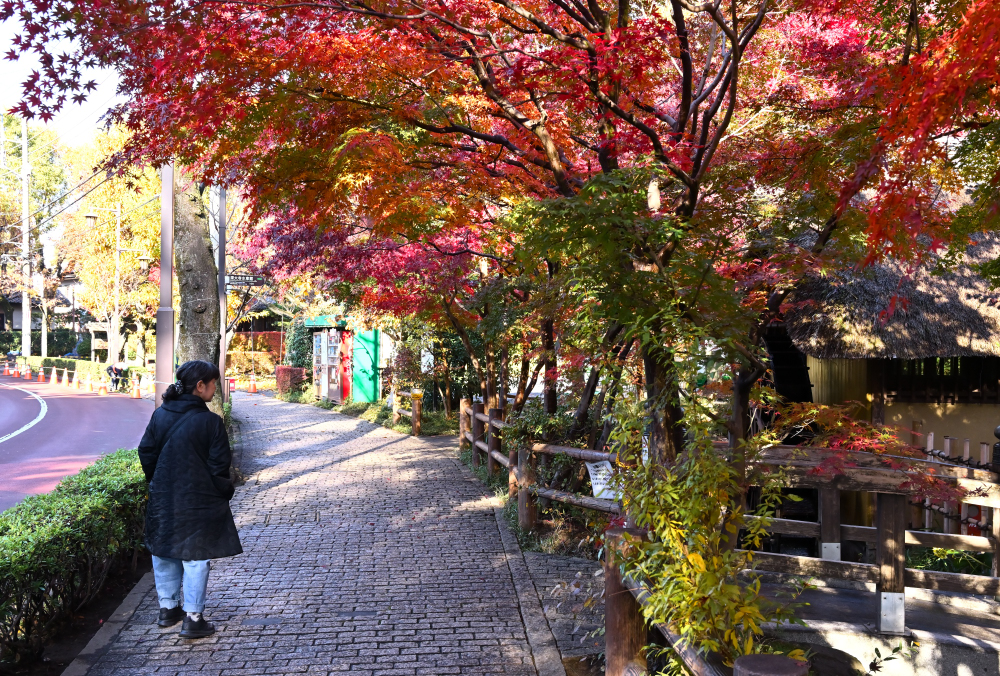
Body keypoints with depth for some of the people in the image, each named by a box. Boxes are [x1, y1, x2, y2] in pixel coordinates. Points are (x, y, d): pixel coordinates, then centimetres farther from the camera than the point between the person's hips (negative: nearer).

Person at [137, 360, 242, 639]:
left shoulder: (160, 415, 0)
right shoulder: (210, 422, -16)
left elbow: (146, 454, 8)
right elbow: (219, 466, -13)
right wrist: (224, 493, 4)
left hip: (163, 500, 5)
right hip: (198, 503, -5)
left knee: (164, 553, 19)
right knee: (195, 558, 3)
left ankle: (167, 608, 31)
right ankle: (193, 618, 5)